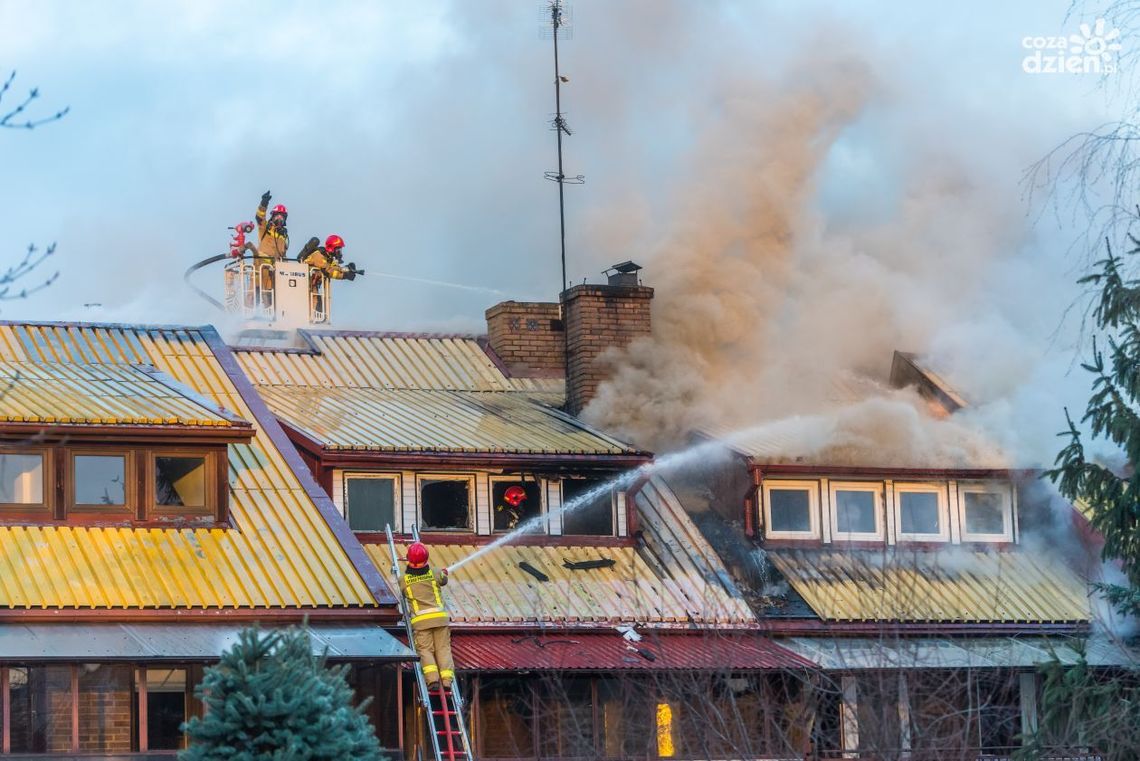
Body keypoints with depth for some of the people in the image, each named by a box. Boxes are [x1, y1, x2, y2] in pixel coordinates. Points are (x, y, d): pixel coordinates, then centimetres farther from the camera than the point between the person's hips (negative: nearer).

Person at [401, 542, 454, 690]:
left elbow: (402, 595, 19)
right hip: (440, 616, 1)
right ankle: (447, 680, -9)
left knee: (425, 649, 0)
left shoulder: (404, 580, 1)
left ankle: (432, 678, -20)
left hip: (420, 620, -1)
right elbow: (443, 580, 27)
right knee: (443, 648, 4)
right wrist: (444, 573, 51)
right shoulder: (434, 575, 5)